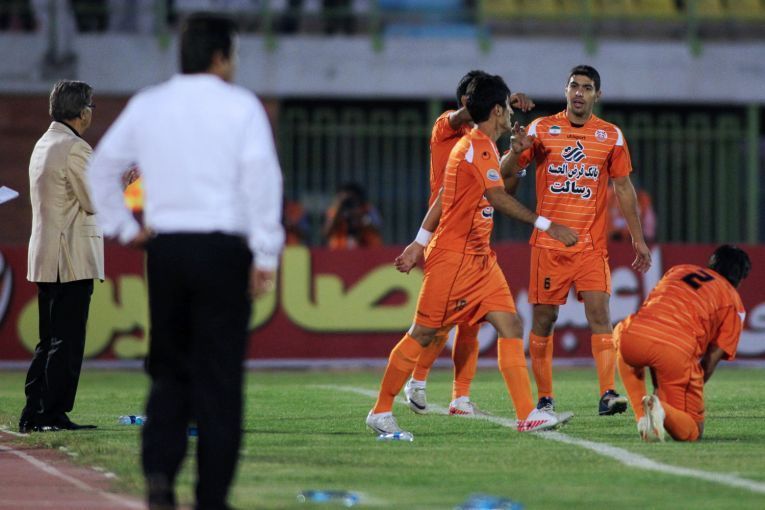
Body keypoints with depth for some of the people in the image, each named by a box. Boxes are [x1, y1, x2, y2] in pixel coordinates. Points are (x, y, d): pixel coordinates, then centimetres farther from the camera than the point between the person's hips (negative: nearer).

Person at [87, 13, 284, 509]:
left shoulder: (146, 105, 10)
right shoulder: (240, 105, -3)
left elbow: (103, 165, 13)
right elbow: (262, 178, -11)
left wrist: (123, 227, 19)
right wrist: (266, 254, -10)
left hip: (165, 248, 4)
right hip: (223, 249, -4)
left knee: (170, 370, 14)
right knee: (219, 376, 1)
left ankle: (159, 469, -6)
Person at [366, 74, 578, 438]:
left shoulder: (481, 147, 15)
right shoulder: (478, 148, -15)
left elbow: (443, 198, 19)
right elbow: (500, 199, -27)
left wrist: (419, 244, 20)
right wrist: (546, 225, -28)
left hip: (480, 258, 9)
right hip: (453, 257, -9)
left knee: (511, 326, -2)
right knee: (423, 334, -1)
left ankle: (527, 415, -7)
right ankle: (380, 412, 9)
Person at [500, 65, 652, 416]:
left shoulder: (611, 136, 7)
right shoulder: (542, 129, 4)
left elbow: (623, 188, 12)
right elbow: (506, 173, 6)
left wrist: (638, 239, 9)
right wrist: (515, 153, -17)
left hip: (592, 243, 0)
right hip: (548, 242, 0)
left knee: (599, 314, -13)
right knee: (543, 319, 2)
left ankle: (607, 394, -19)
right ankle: (544, 397, 11)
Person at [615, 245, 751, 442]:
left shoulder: (678, 270, 34)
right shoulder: (734, 303, 20)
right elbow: (711, 360, 13)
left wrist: (658, 386, 40)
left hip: (635, 332, 3)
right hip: (677, 349, -3)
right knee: (692, 432, 15)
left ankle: (643, 417, 23)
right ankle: (662, 411, -21)